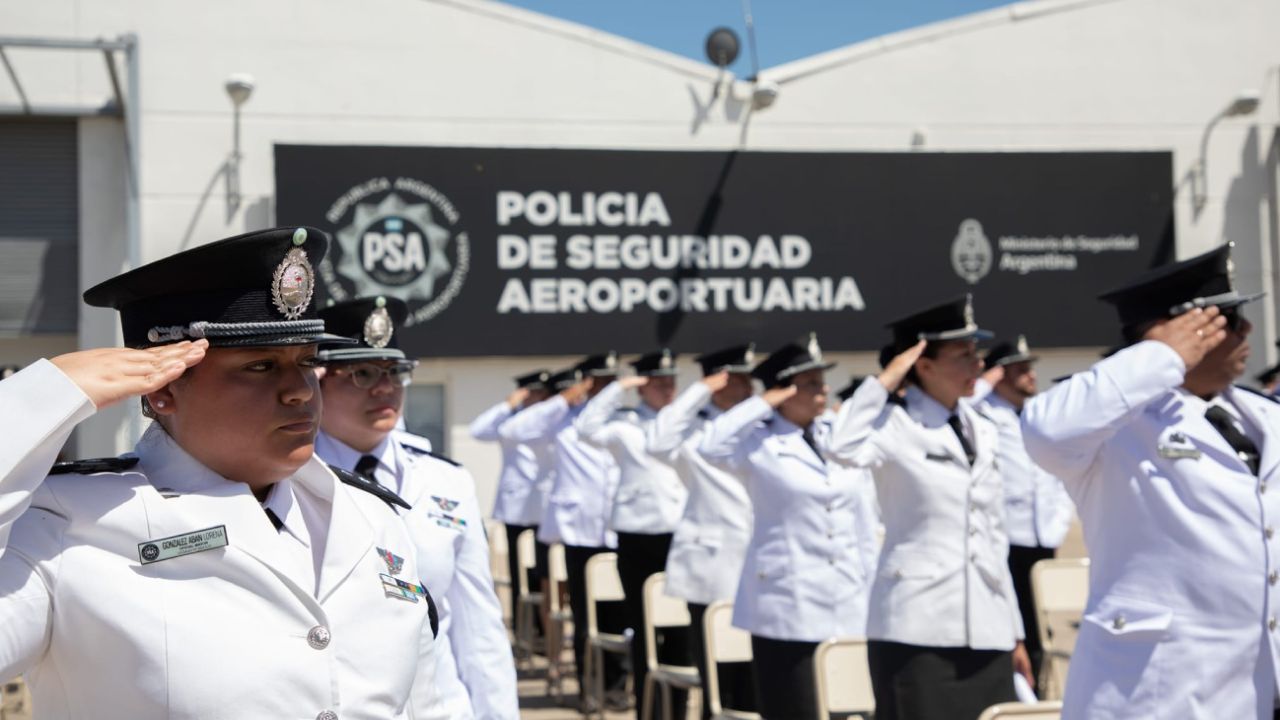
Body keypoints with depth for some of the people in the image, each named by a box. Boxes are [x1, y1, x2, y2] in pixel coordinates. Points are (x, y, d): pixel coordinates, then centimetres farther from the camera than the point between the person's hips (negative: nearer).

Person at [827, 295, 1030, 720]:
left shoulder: (982, 432, 14)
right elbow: (844, 448, -31)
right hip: (917, 629, -6)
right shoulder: (897, 425, -6)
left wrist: (1015, 632, 18)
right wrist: (885, 381, -18)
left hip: (985, 631, 6)